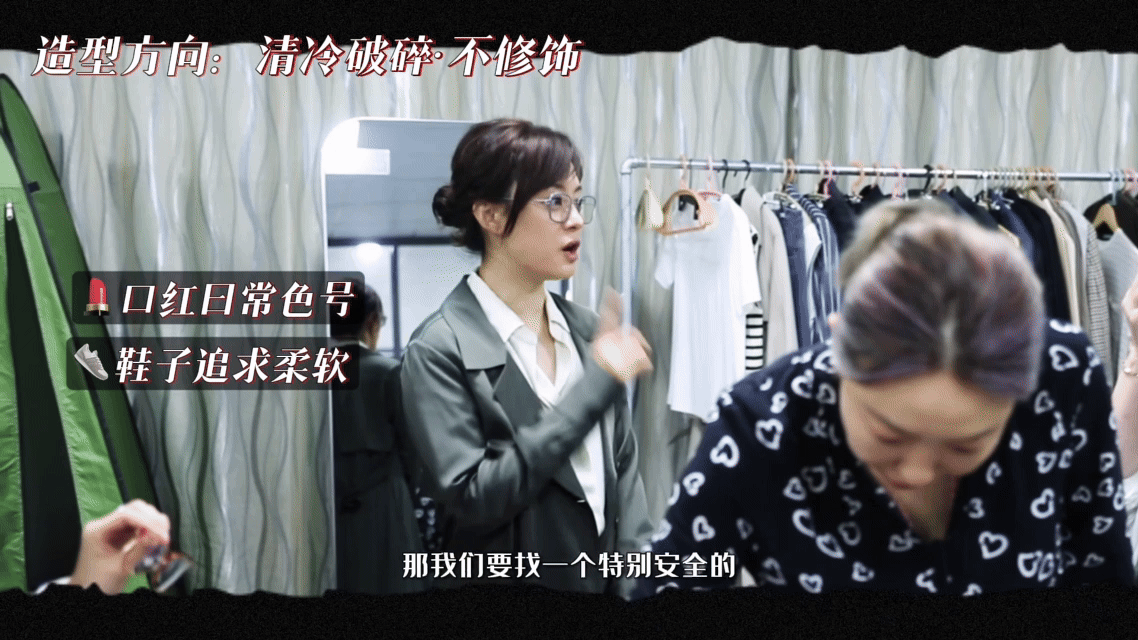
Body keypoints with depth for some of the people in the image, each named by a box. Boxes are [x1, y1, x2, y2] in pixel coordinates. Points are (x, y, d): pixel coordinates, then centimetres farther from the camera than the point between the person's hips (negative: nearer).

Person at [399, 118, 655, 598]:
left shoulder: (589, 329, 0)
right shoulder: (440, 348, -15)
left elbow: (623, 471, 3)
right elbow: (471, 497, -22)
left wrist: (637, 583, -4)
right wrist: (593, 387, -23)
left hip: (605, 580, 5)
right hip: (506, 575, -5)